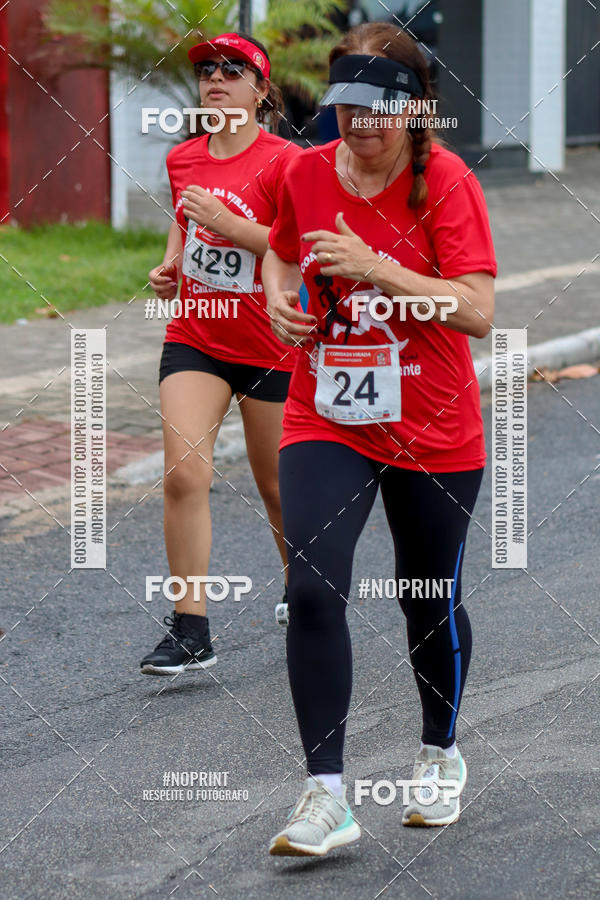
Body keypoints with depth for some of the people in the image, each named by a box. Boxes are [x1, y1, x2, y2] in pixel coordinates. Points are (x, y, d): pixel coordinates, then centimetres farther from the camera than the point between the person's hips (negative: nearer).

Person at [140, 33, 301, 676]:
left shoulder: (282, 162, -11)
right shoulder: (182, 159, 6)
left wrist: (224, 220, -24)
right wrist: (169, 265, 6)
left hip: (269, 348, -4)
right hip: (194, 339, 4)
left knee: (276, 487, 10)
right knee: (183, 474, -15)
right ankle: (190, 633, -12)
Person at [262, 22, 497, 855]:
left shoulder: (446, 183, -13)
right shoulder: (306, 174, -1)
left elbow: (478, 313, -20)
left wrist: (378, 270, -27)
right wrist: (280, 297, -1)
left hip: (433, 433, -2)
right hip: (325, 424, 2)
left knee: (430, 602, 12)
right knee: (312, 589, -16)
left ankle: (440, 755, 39)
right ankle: (326, 795, -14)